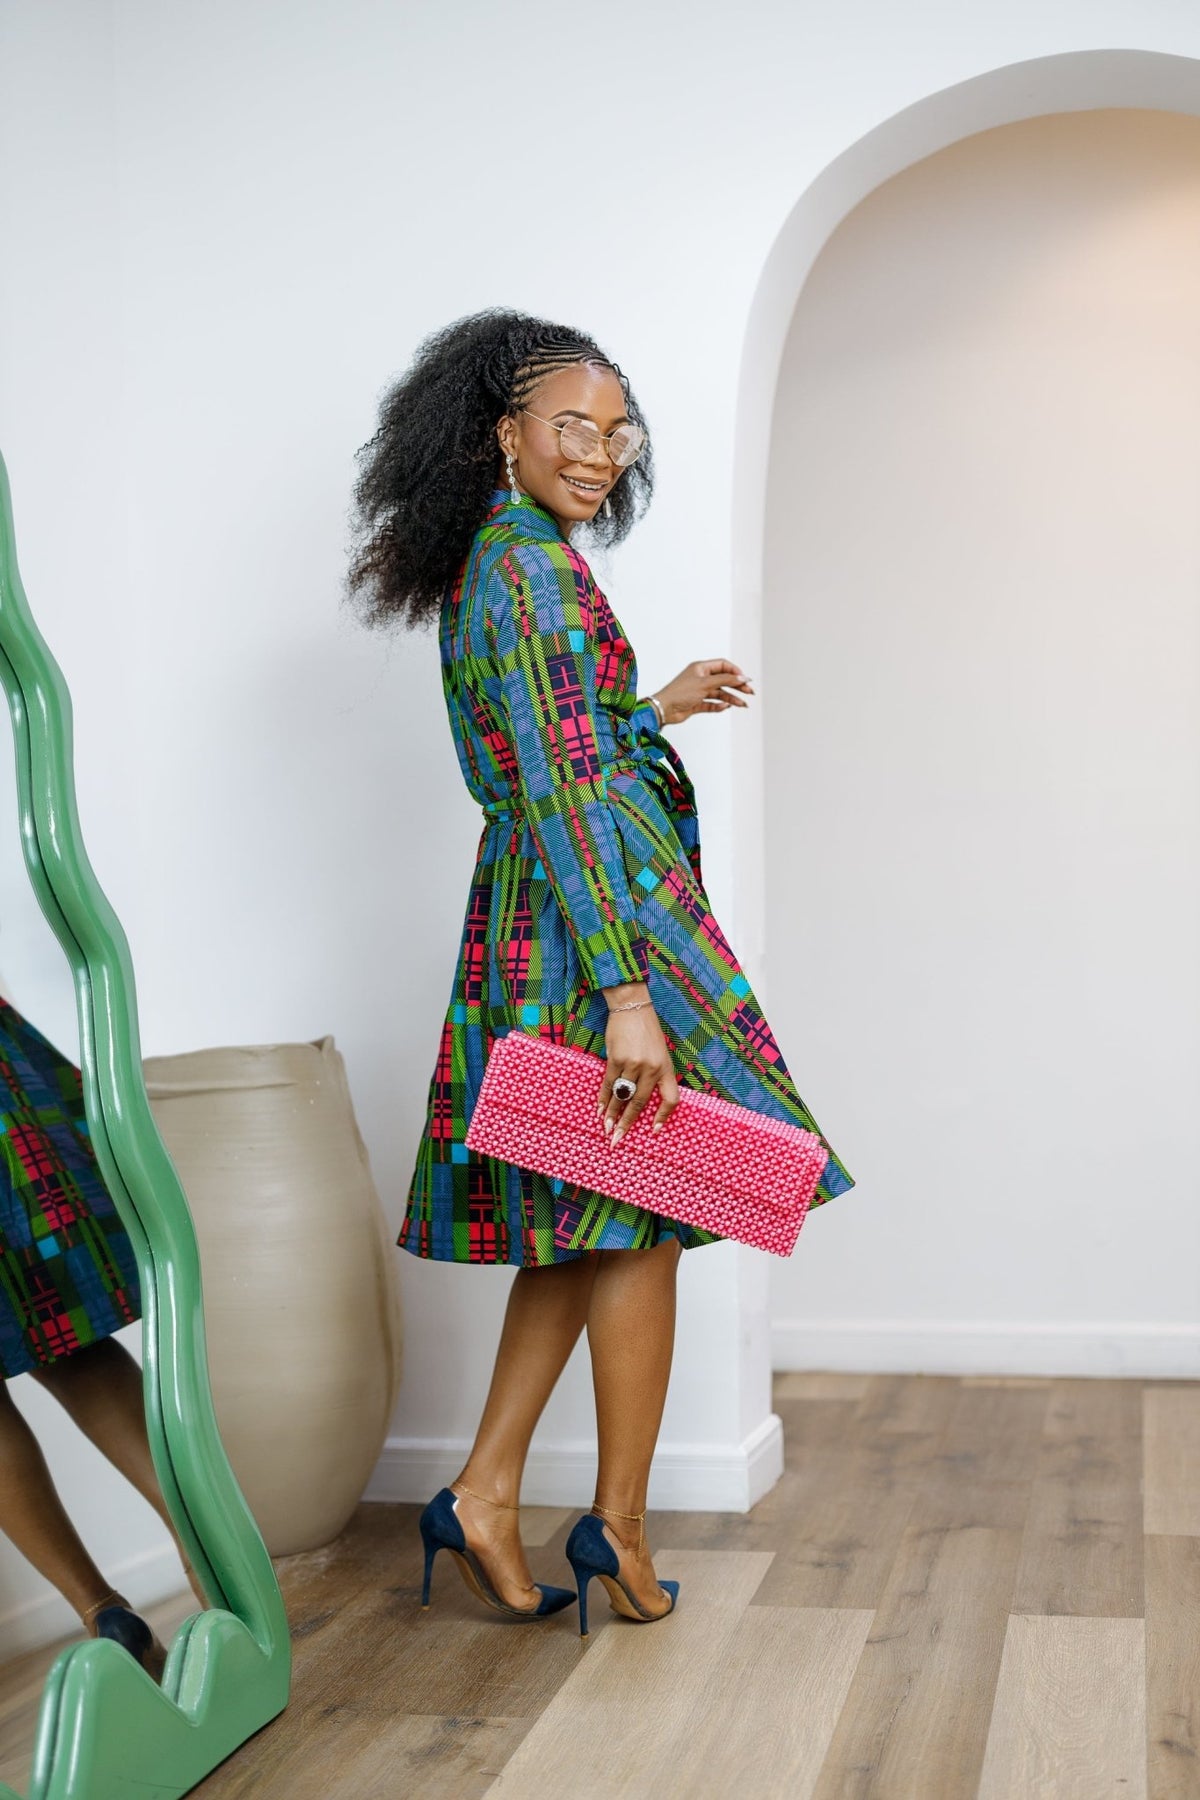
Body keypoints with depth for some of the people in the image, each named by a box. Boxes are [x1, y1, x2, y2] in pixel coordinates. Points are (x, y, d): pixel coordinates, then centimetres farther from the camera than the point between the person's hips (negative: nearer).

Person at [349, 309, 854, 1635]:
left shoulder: (490, 564, 16)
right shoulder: (532, 569, -14)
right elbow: (558, 792, -21)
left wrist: (657, 709, 30)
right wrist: (627, 991, -24)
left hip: (536, 920, 10)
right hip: (603, 921, -10)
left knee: (588, 1223, 13)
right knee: (640, 1218, 0)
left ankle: (486, 1493, 14)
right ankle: (618, 1526, 11)